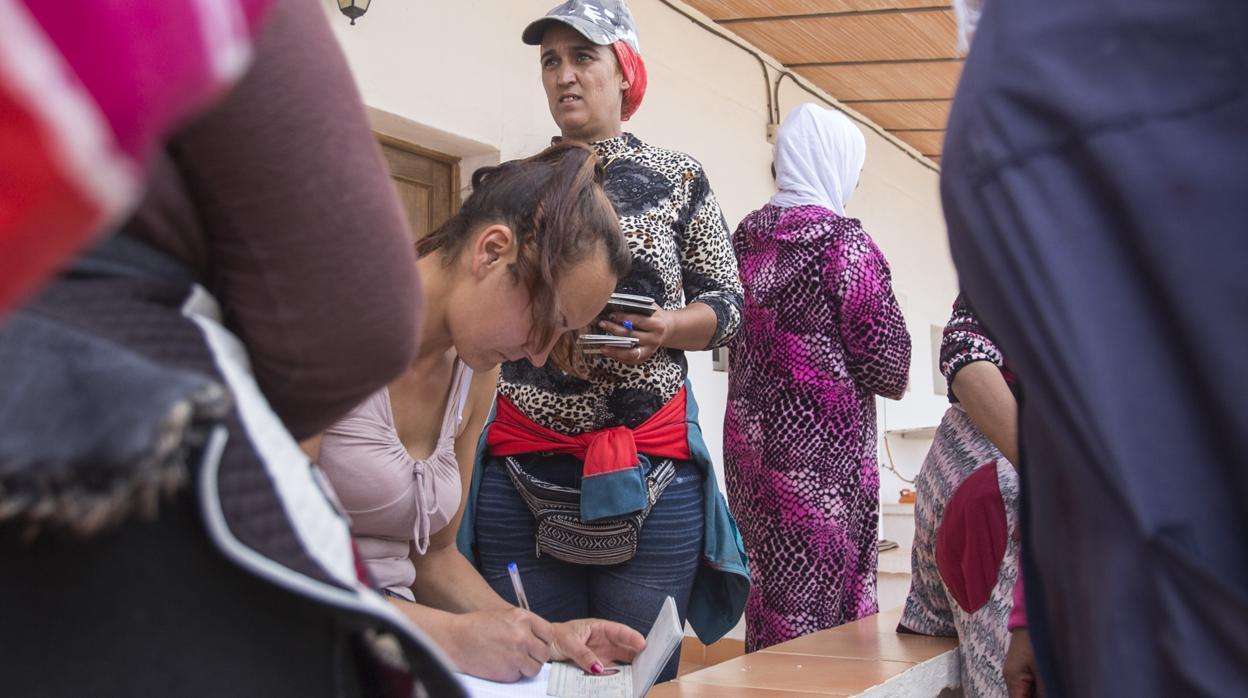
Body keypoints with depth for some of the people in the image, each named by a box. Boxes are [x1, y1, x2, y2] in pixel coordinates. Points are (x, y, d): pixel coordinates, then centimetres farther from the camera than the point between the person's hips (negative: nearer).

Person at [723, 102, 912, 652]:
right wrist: (887, 376, 9)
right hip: (823, 443, -7)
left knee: (770, 587, 15)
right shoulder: (842, 241, -12)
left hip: (748, 435, 7)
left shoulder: (747, 236, 8)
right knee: (824, 588, 1)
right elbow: (886, 361, -11)